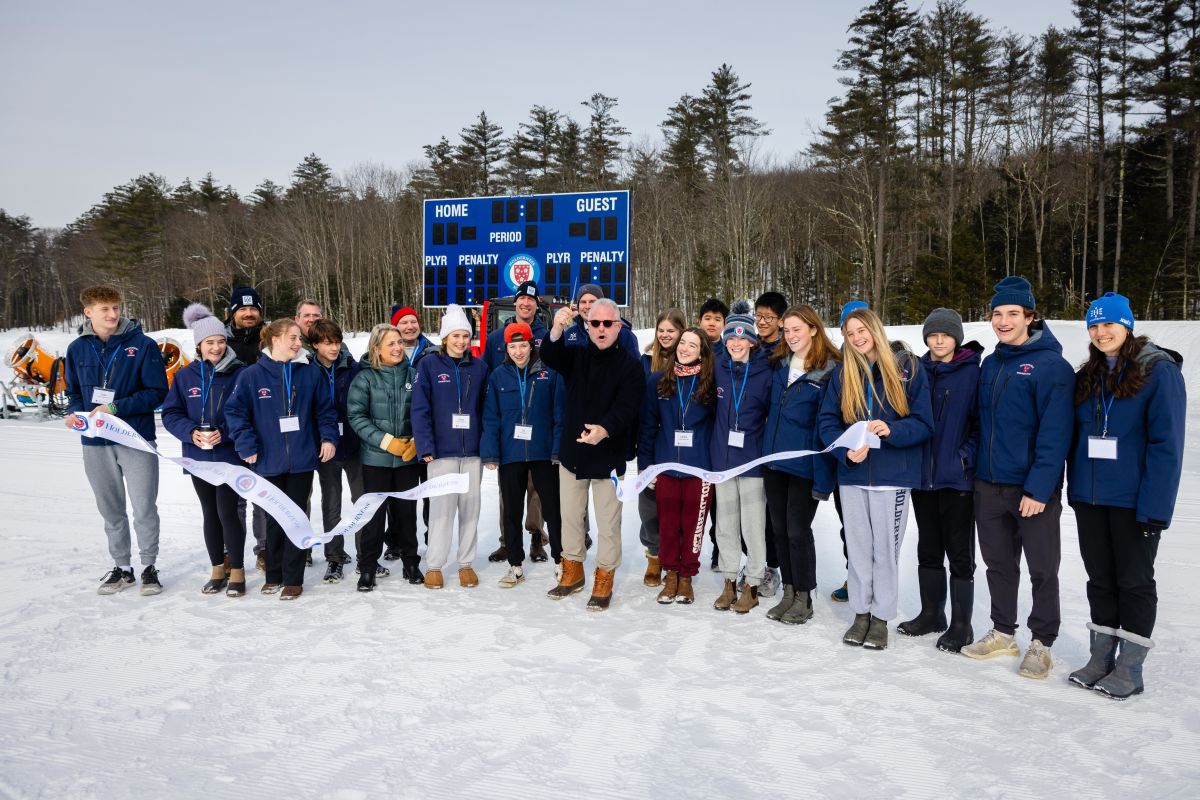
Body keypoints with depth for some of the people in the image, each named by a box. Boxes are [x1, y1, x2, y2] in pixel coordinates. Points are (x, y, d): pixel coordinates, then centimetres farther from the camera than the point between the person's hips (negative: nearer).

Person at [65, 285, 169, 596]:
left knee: (144, 509, 0)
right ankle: (122, 567, 26)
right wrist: (74, 412, -5)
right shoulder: (77, 348, 6)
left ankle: (149, 566, 15)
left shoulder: (143, 345, -7)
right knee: (111, 511, 13)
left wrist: (116, 408, -17)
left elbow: (157, 392, -9)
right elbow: (74, 391, 16)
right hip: (95, 443, 4)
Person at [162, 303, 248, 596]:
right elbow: (170, 413, 4)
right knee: (210, 514, 13)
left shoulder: (240, 373, -6)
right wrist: (191, 432, -14)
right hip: (198, 457, 4)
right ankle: (217, 570, 26)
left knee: (227, 512, -6)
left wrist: (225, 433, -20)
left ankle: (237, 572, 9)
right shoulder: (185, 376, 4)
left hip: (229, 455, -4)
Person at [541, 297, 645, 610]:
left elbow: (627, 406, -20)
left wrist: (605, 429, -40)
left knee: (608, 523, 5)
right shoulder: (576, 355, 4)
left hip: (609, 455, -4)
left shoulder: (630, 365, -7)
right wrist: (557, 330, -38)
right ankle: (573, 571, 34)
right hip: (572, 452, 4)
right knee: (569, 516, 16)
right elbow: (551, 358, -17)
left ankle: (604, 580, 21)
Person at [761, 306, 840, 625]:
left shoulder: (829, 371, -12)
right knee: (779, 529, 11)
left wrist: (823, 477, -16)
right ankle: (789, 593, 25)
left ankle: (804, 598, 16)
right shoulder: (779, 365, 7)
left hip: (804, 466, -6)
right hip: (774, 461, 6)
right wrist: (767, 448, 15)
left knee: (798, 531, 0)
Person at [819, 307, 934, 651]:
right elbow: (827, 421, 3)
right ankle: (861, 612, 24)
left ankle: (881, 617, 19)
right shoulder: (842, 373, 6)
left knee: (885, 548, 5)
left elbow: (924, 423, -4)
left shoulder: (908, 367, -3)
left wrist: (890, 430, -22)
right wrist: (847, 449, -15)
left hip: (893, 475, -3)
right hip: (852, 473, 3)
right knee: (858, 547, 11)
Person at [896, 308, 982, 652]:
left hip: (957, 477, -5)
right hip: (922, 475, 5)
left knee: (959, 552, 4)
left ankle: (961, 625, 14)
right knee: (928, 549, 15)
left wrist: (966, 456, -17)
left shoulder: (972, 372, -6)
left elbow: (981, 421, -8)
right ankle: (931, 614, 29)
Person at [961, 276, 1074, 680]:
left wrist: (1039, 488, -21)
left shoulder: (1051, 366, -11)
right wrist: (976, 470, 8)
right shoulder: (990, 364, 10)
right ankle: (1003, 633, 30)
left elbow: (1055, 434, -17)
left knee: (1042, 568, 7)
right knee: (998, 563, 16)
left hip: (1033, 489, -6)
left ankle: (1041, 643, 21)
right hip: (989, 485, 6)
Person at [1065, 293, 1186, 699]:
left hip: (1133, 501, -6)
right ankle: (1101, 658, 25)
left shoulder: (1159, 371, -9)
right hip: (1089, 498, 6)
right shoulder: (1086, 377, 9)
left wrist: (1155, 507, -19)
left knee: (1134, 581, 6)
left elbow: (1166, 444, -15)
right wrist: (1074, 489, 6)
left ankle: (1130, 668, 17)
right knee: (1100, 579, 13)